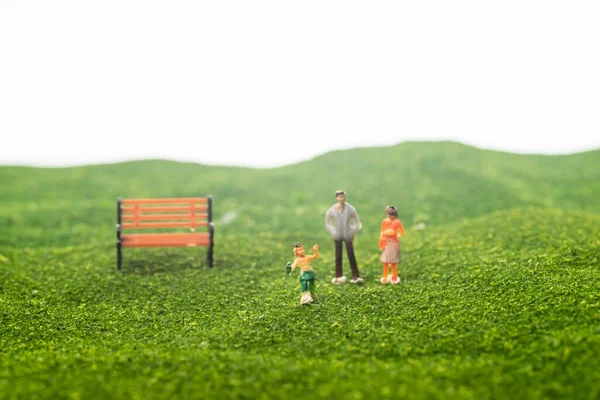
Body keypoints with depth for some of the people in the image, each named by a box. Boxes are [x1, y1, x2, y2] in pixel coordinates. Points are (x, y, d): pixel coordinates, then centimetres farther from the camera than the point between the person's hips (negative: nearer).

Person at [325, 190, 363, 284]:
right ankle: (338, 277, 13)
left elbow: (357, 223, 5)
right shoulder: (331, 210, -4)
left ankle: (355, 276, 2)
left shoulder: (350, 209, -6)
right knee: (338, 257, 4)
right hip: (338, 237, 1)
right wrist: (333, 232, 2)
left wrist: (352, 232, -2)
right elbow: (327, 223, 12)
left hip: (348, 236, -1)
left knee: (351, 256, -2)